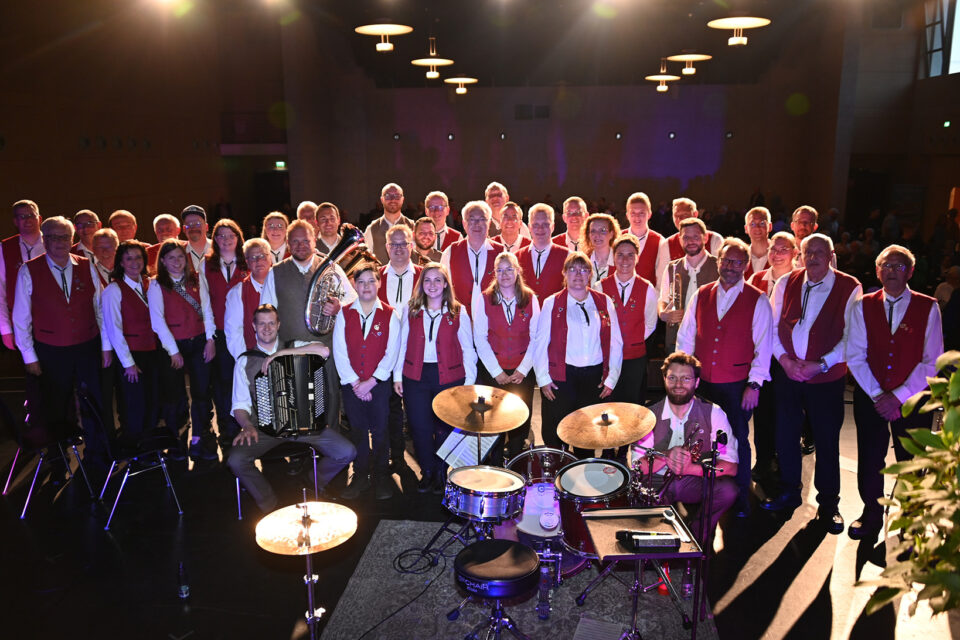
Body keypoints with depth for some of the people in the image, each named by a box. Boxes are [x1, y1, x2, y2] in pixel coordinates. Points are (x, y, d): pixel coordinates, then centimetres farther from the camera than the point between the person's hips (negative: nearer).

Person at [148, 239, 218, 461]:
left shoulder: (197, 280, 6)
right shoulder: (156, 285, -4)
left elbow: (206, 310, 6)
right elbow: (158, 321, -7)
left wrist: (210, 339, -2)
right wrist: (173, 351, -9)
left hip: (199, 343, 3)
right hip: (172, 346, -3)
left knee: (202, 392, 2)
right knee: (173, 396, 4)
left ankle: (199, 441, 13)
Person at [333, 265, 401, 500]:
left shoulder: (390, 315, 0)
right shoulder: (344, 314, 4)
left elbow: (391, 353, -4)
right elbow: (339, 351, 0)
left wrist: (371, 382, -11)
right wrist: (354, 382, -8)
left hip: (380, 384, -1)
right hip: (351, 385, 2)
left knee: (380, 431, 3)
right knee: (357, 431, 8)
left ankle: (382, 477, 18)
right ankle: (360, 476, 21)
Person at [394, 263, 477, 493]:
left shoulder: (458, 312, 1)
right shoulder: (411, 311, 7)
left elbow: (467, 348, 3)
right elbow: (402, 345, 10)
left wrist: (469, 380, -3)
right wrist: (397, 375, 6)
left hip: (449, 377, -1)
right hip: (416, 377, 2)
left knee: (445, 428, 4)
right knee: (419, 427, 2)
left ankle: (441, 473, 25)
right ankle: (427, 471, 24)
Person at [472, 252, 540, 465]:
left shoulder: (530, 299, 3)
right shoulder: (484, 298, 0)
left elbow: (535, 337, 1)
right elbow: (480, 338, -4)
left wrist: (523, 370, -7)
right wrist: (497, 372, -8)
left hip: (523, 373, 1)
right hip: (492, 372, -1)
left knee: (521, 421, 6)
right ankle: (495, 469, 19)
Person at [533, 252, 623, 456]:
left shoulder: (604, 303, 8)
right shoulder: (552, 303, 3)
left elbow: (616, 343, 7)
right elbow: (540, 343, -1)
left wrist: (611, 378, 1)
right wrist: (543, 378, -7)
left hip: (595, 377, 2)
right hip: (561, 376, -2)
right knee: (553, 434, 4)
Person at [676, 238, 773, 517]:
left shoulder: (758, 300, -2)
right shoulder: (701, 295, 7)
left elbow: (763, 345, -4)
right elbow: (685, 337, 11)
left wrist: (754, 384, -10)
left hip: (738, 385, -3)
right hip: (702, 382, 3)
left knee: (737, 440, 4)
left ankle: (741, 500, 20)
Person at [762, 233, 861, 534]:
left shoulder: (849, 287, -6)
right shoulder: (786, 283, 3)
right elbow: (773, 326, 5)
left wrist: (821, 364, -16)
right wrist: (785, 359, -8)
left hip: (827, 378, -3)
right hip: (787, 373, 3)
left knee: (827, 441, 6)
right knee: (786, 435, 12)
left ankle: (828, 505, 23)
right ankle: (789, 493, 31)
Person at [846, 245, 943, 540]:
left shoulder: (928, 307, -1)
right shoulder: (864, 306, 2)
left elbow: (932, 361, -6)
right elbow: (855, 355, -2)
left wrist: (899, 396, -13)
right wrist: (877, 394, -11)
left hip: (912, 399, -1)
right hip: (870, 398, 1)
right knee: (870, 460, 7)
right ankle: (871, 517, 25)